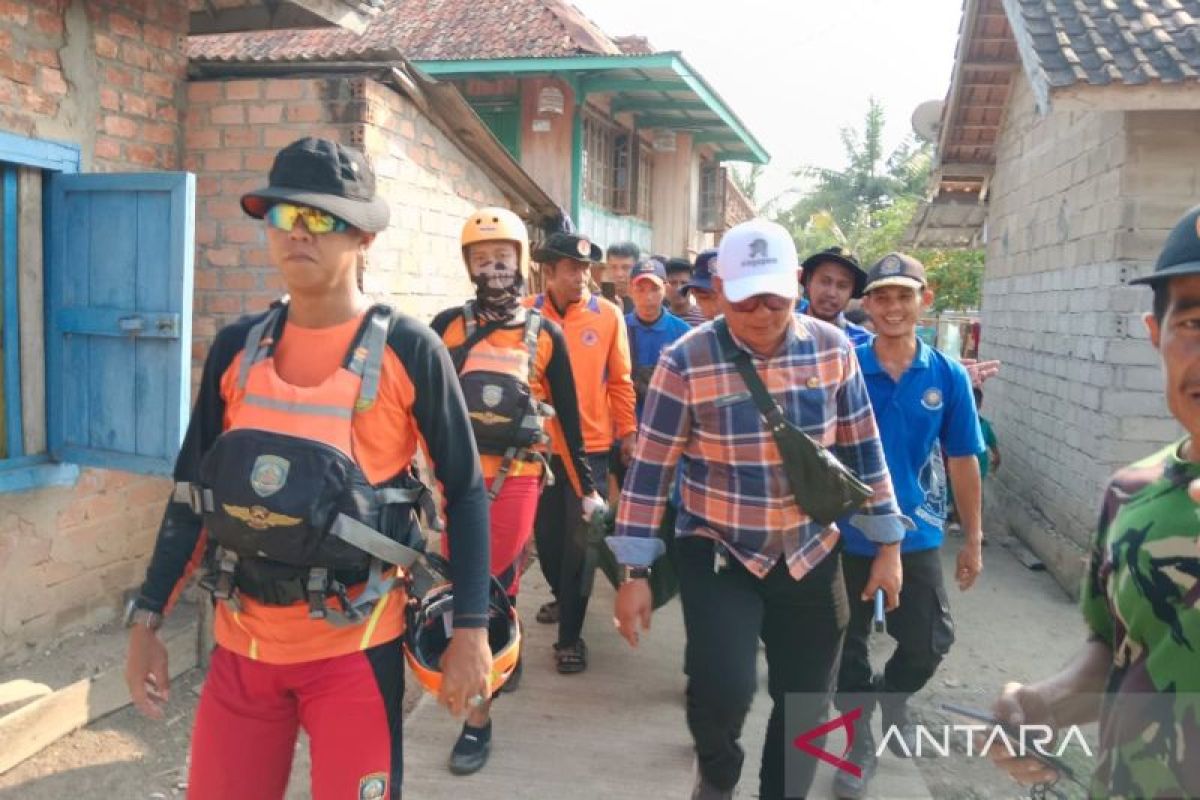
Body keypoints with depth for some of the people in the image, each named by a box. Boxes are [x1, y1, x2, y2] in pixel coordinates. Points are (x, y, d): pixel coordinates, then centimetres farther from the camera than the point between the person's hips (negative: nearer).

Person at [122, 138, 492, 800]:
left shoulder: (408, 350, -10)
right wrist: (148, 619, 7)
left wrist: (470, 630, -9)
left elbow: (464, 492, -6)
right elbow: (192, 489, 9)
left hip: (354, 643, -4)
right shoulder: (236, 347, 2)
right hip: (242, 641, 4)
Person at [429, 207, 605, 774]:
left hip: (516, 479, -1)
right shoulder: (448, 326, 2)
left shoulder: (545, 335, 2)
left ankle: (478, 719, 10)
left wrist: (586, 487, 9)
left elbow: (567, 418, 7)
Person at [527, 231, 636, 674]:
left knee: (579, 541, 1)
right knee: (546, 534, 16)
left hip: (590, 444, -1)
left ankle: (570, 635, 12)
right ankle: (564, 597, 43)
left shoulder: (608, 315, -3)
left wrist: (628, 432, 1)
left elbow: (620, 380, 2)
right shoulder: (526, 315, -3)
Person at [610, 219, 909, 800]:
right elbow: (649, 470, -11)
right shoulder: (686, 360, -15)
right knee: (723, 686, -18)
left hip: (810, 556, 3)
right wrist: (634, 573, -9)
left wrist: (888, 545, 6)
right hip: (715, 554, -3)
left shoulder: (833, 349, -6)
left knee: (805, 705, 11)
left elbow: (863, 451, 4)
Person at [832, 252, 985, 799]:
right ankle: (860, 744, 35)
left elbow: (962, 462, 3)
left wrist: (973, 539, 6)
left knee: (929, 643, 8)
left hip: (916, 533, 1)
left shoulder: (948, 377, -5)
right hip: (847, 532, -1)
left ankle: (892, 697, 42)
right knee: (850, 646, 13)